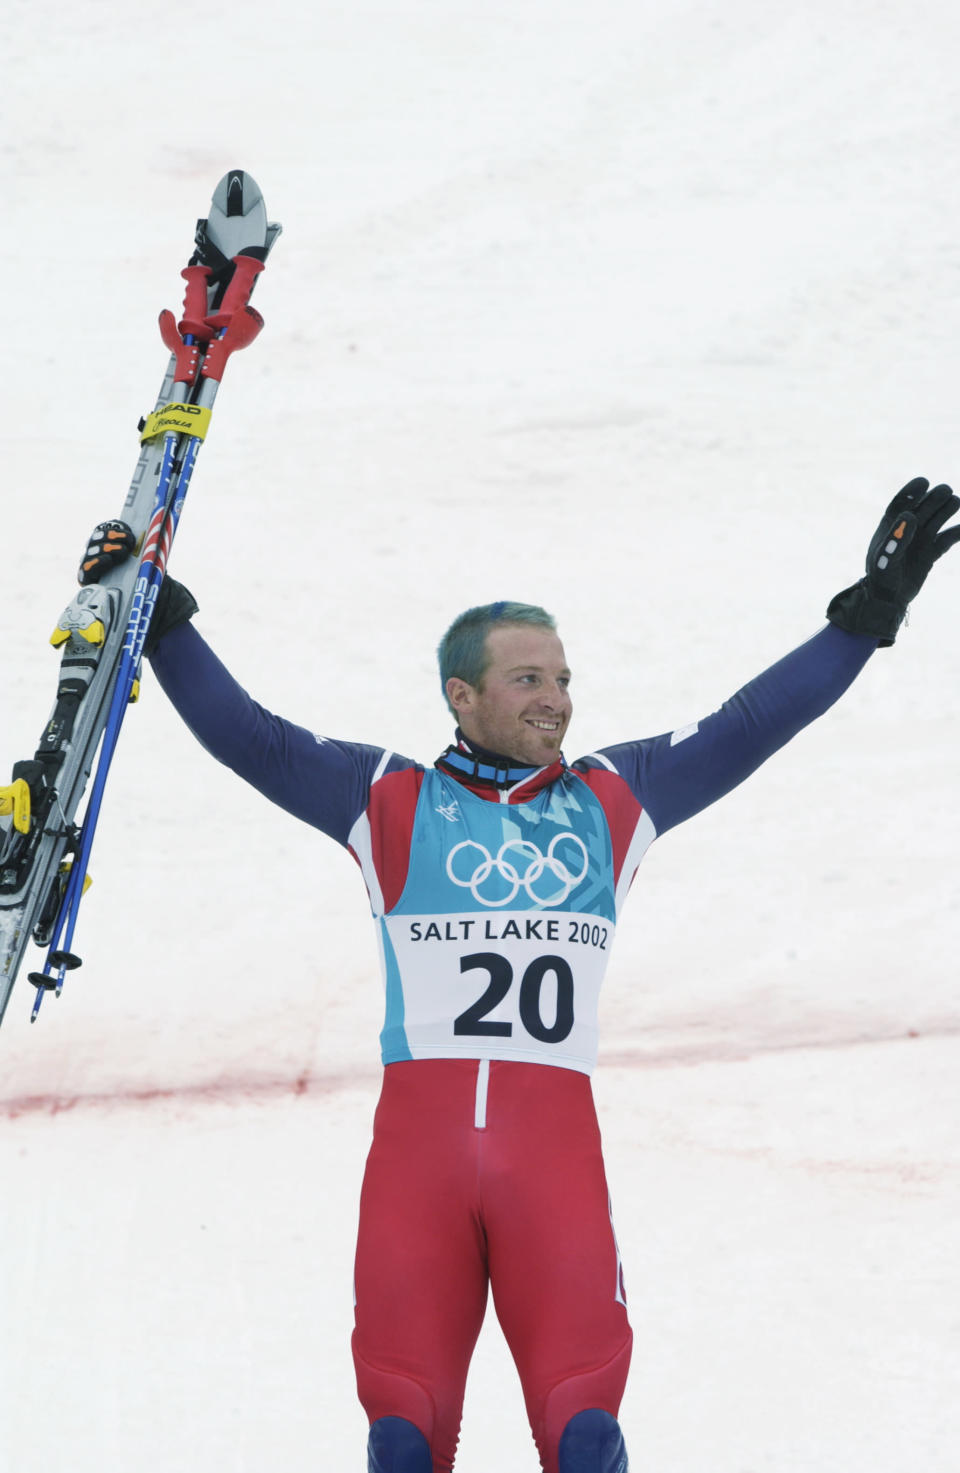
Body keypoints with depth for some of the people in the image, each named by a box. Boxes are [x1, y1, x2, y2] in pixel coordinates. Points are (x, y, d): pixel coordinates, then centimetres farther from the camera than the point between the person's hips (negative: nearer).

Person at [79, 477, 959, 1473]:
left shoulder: (612, 800, 19)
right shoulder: (391, 802, 14)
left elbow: (750, 727, 18)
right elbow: (247, 737, 8)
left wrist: (871, 609, 15)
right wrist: (162, 623, -2)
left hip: (555, 1143, 1)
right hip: (415, 1139, -1)